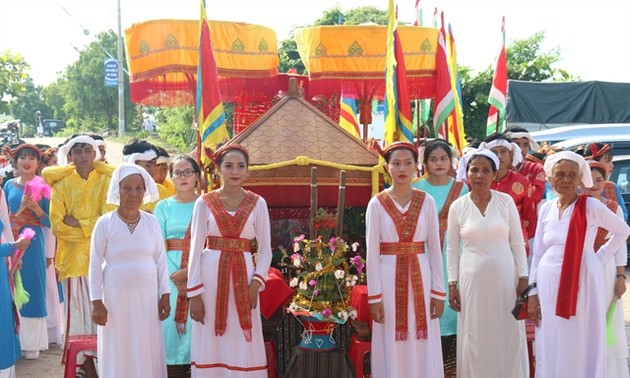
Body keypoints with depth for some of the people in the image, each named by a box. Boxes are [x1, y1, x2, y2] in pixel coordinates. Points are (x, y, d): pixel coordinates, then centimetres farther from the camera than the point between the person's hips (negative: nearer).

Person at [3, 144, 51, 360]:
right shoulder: (9, 185, 8)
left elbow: (49, 222, -2)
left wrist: (36, 208, -16)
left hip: (33, 244, -3)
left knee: (32, 290, 1)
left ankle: (32, 342, 10)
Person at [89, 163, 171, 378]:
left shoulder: (152, 222, 1)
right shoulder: (105, 223, -6)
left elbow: (161, 260, 5)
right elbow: (95, 264, -4)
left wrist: (165, 295, 3)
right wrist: (96, 301, -7)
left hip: (147, 297, 2)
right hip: (116, 297, -2)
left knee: (148, 352, 8)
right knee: (118, 353, 5)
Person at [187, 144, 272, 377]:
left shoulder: (257, 203, 3)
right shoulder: (204, 203, 0)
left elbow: (265, 250, 5)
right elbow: (196, 249, -1)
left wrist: (256, 283, -9)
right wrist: (194, 293, -6)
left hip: (243, 275, 1)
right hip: (211, 275, 0)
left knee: (243, 346, 3)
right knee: (211, 346, 3)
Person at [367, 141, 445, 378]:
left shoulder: (426, 202, 3)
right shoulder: (377, 204, -2)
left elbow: (434, 248, 3)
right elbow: (372, 253, -3)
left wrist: (438, 292, 0)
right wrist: (374, 296, -7)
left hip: (420, 278, 2)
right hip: (389, 279, -1)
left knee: (423, 350, 6)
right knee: (392, 350, 4)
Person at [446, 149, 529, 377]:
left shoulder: (506, 201, 0)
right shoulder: (458, 206, 0)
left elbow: (517, 243, 3)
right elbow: (452, 249, 4)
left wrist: (523, 277, -2)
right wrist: (452, 284, 0)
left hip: (504, 277, 0)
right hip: (472, 279, 0)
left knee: (508, 336, 6)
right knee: (475, 337, 5)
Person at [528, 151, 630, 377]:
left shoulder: (591, 206, -5)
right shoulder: (546, 208, 6)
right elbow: (538, 253, 9)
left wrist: (600, 258, 0)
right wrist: (533, 293, 5)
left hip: (581, 283, -4)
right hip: (549, 283, 4)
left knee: (580, 348, 0)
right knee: (550, 349, 8)